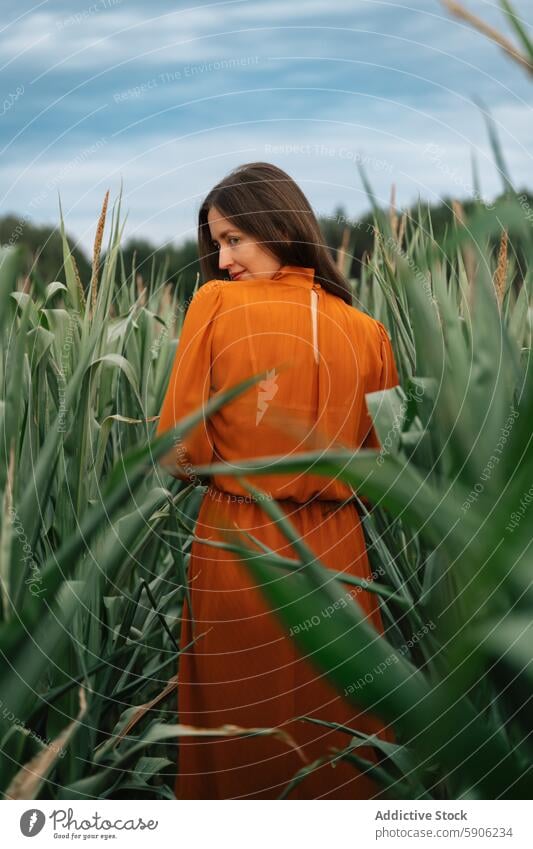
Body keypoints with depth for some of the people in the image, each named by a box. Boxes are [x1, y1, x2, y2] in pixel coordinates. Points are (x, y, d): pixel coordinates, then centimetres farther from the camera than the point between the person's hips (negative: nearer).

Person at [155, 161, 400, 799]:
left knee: (240, 731, 17)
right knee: (338, 732, 18)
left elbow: (180, 453, -12)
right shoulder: (367, 332, -4)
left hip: (233, 558, -1)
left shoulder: (215, 304, -11)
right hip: (334, 557, 2)